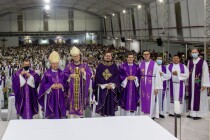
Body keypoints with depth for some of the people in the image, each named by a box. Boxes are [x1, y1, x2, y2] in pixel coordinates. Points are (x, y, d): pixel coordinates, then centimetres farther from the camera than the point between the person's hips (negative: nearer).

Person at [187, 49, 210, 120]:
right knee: (192, 97, 8)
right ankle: (192, 113, 16)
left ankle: (199, 114, 5)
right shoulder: (189, 62, 9)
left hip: (199, 84, -5)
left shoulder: (203, 62, -6)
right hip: (191, 83, 5)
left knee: (199, 98, -1)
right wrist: (187, 83, 8)